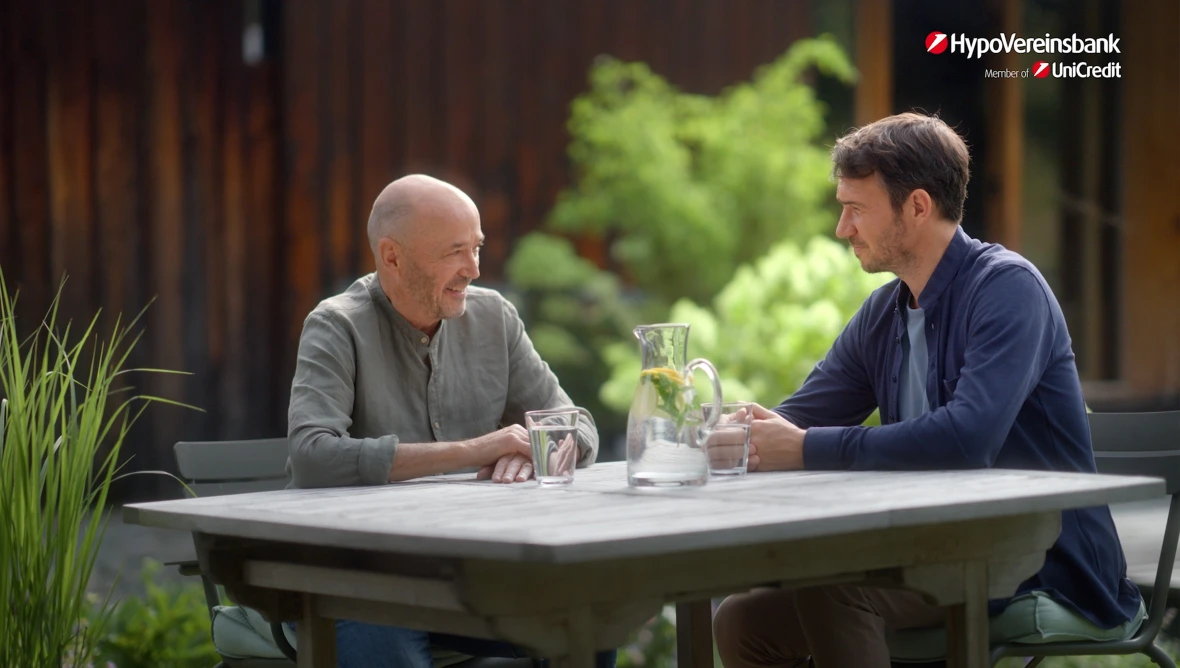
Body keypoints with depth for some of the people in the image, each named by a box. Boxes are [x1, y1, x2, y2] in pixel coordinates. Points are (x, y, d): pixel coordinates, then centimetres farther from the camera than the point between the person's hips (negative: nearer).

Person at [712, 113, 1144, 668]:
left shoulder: (1006, 286, -14)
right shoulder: (883, 313, 11)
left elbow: (968, 439, -29)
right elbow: (799, 419, 14)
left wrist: (807, 449, -25)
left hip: (1049, 577, -8)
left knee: (827, 582, -28)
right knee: (743, 621, 0)